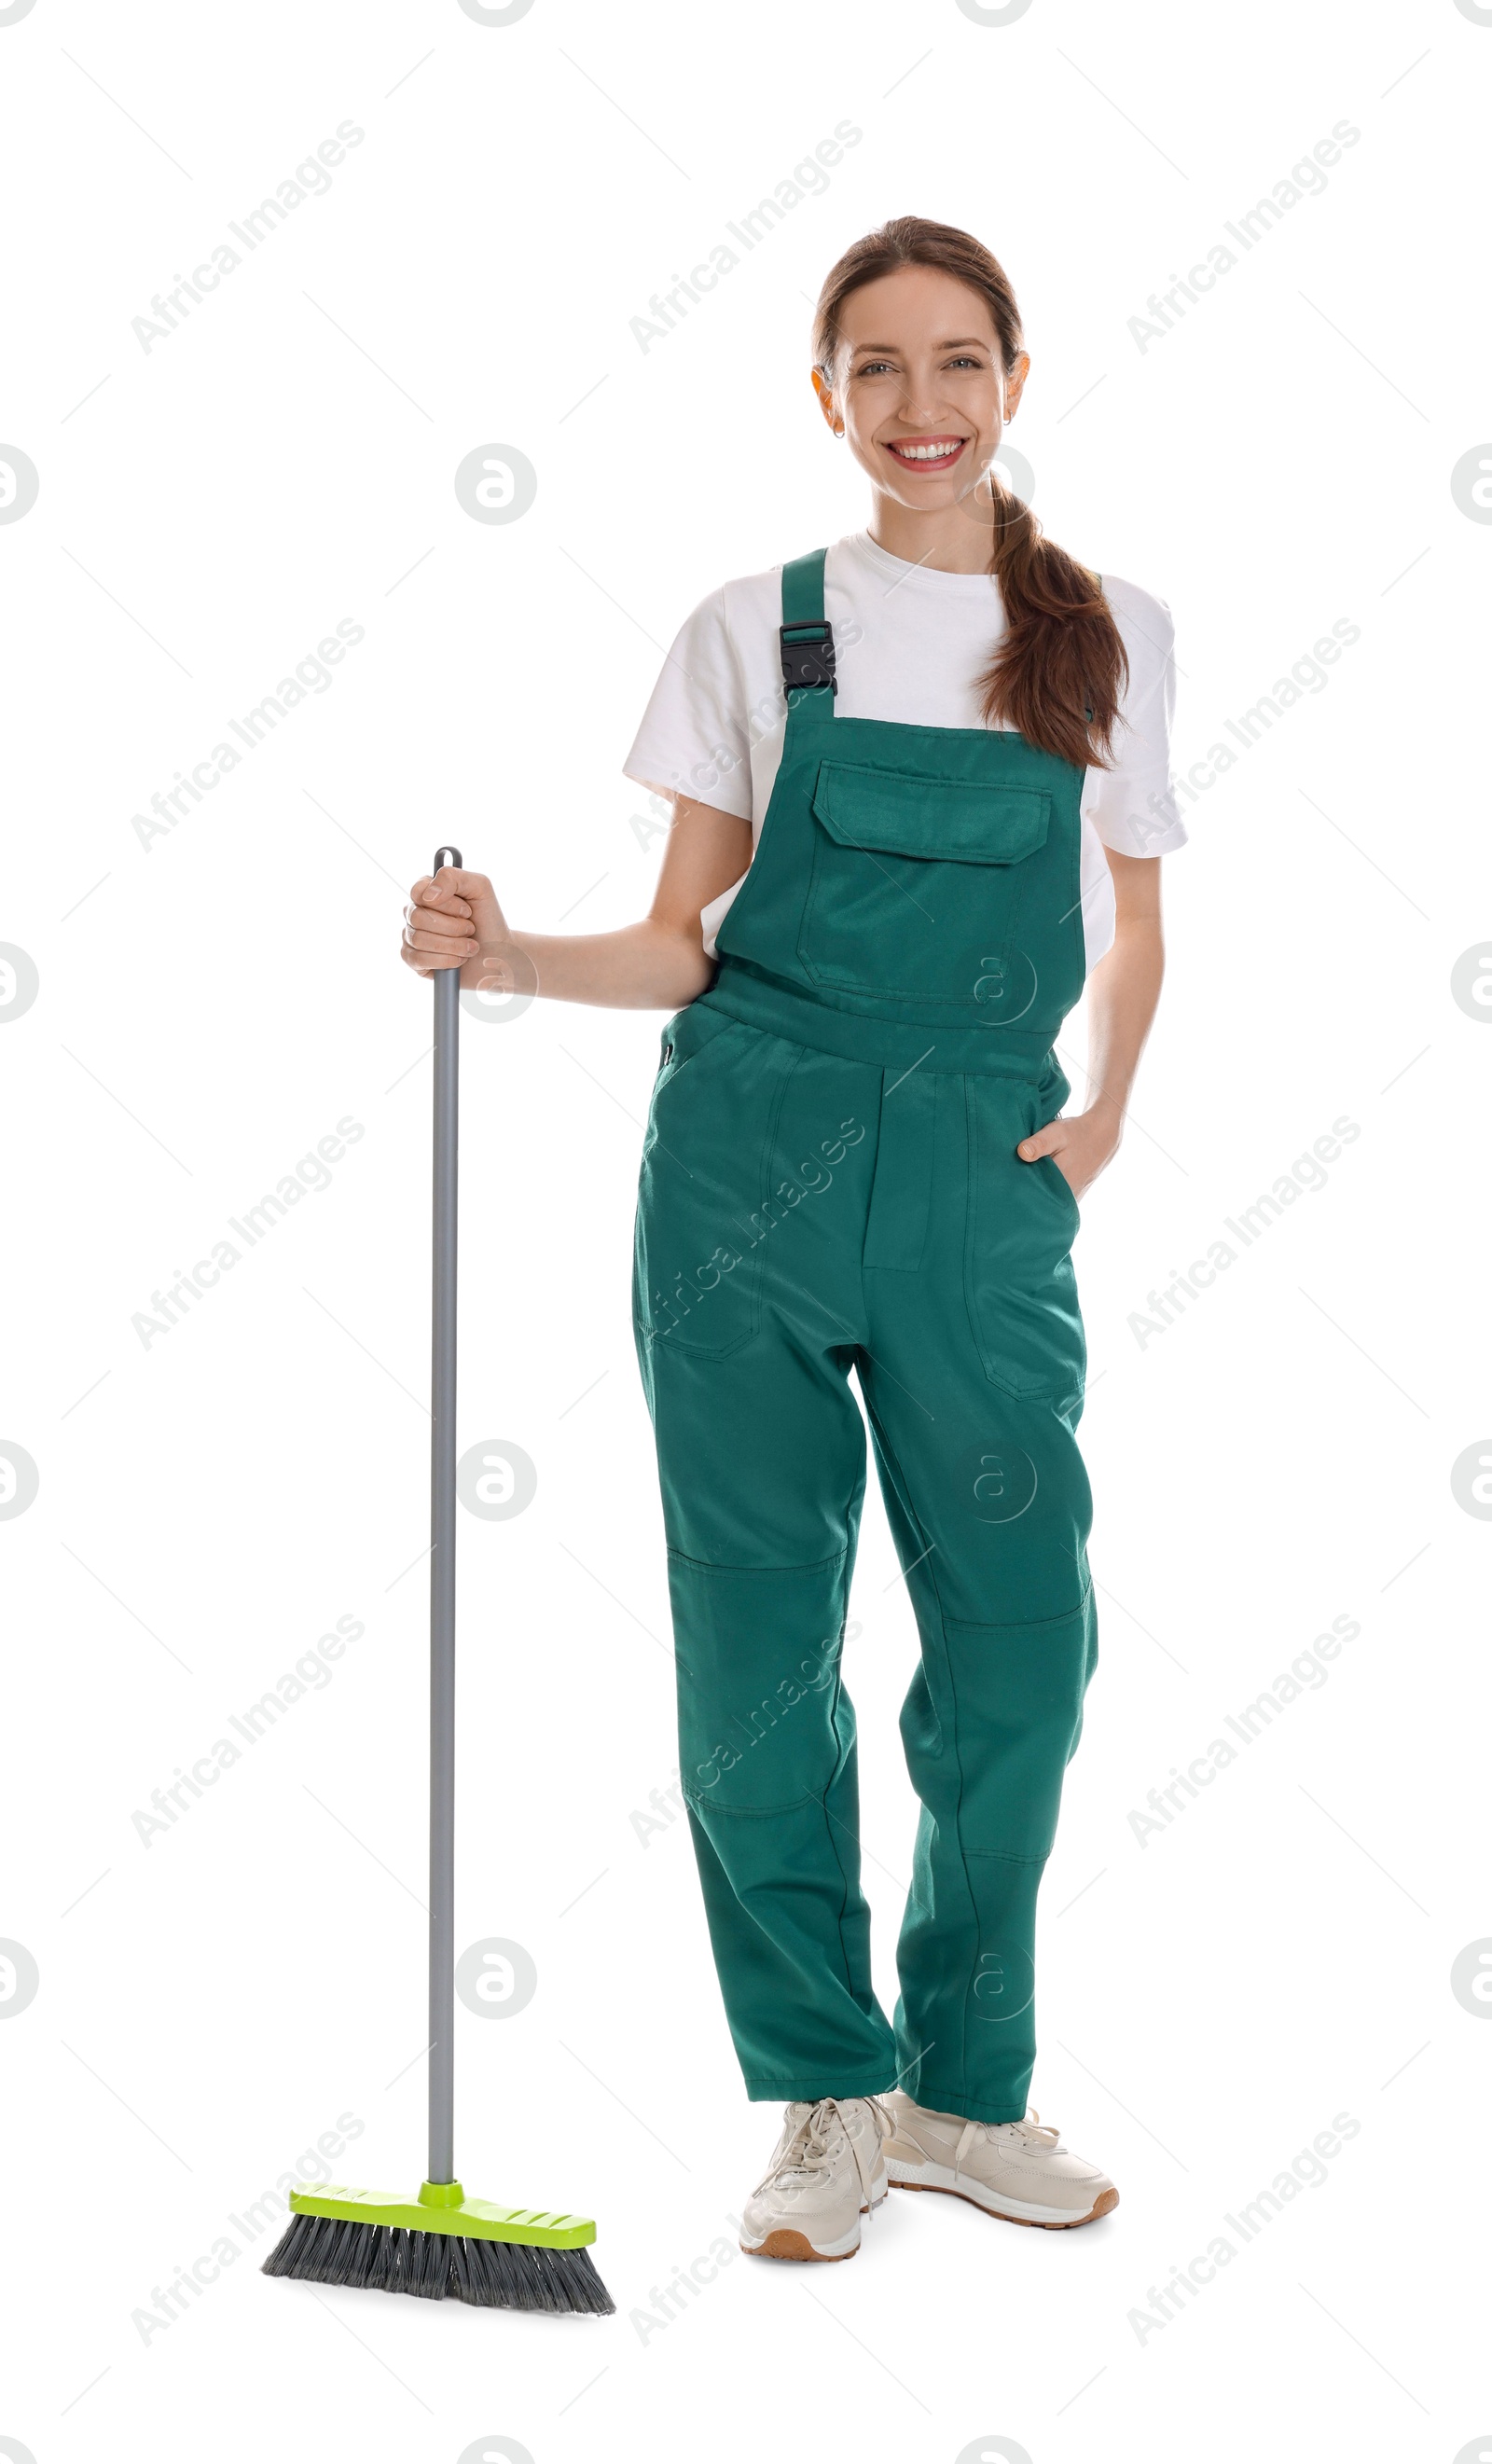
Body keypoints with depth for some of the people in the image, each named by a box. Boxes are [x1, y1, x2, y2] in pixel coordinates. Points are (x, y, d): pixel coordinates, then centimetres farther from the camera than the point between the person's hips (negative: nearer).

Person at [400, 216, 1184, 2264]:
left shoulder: (1109, 637, 9)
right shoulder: (759, 630, 5)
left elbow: (1133, 926, 18)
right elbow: (684, 941, 6)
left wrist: (1105, 1108, 2)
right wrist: (506, 957, -10)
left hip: (980, 1172, 1)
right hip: (755, 1155, -1)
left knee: (1021, 1634, -1)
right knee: (761, 1636, 1)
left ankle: (962, 2091, 18)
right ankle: (824, 2097, 16)